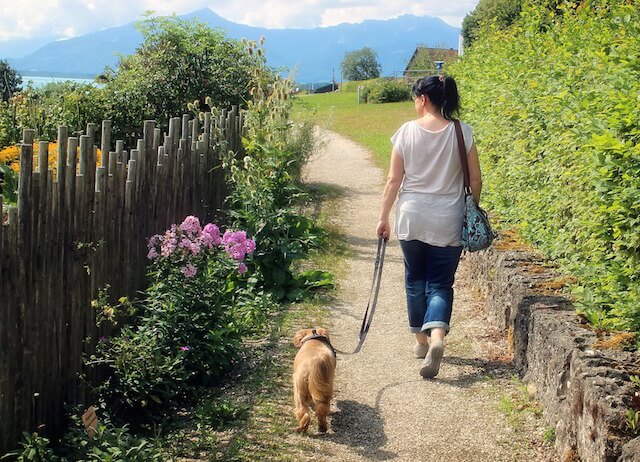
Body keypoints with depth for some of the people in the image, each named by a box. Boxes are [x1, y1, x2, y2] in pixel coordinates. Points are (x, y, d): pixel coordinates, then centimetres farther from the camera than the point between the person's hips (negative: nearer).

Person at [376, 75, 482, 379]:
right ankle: (437, 337, -18)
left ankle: (421, 341, 28)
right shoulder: (462, 132, -4)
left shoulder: (407, 131, -5)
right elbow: (475, 180, 0)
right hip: (448, 222, 0)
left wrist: (383, 217, 6)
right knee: (440, 283, 6)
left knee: (415, 279, 17)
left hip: (411, 219, 0)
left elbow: (394, 180, -3)